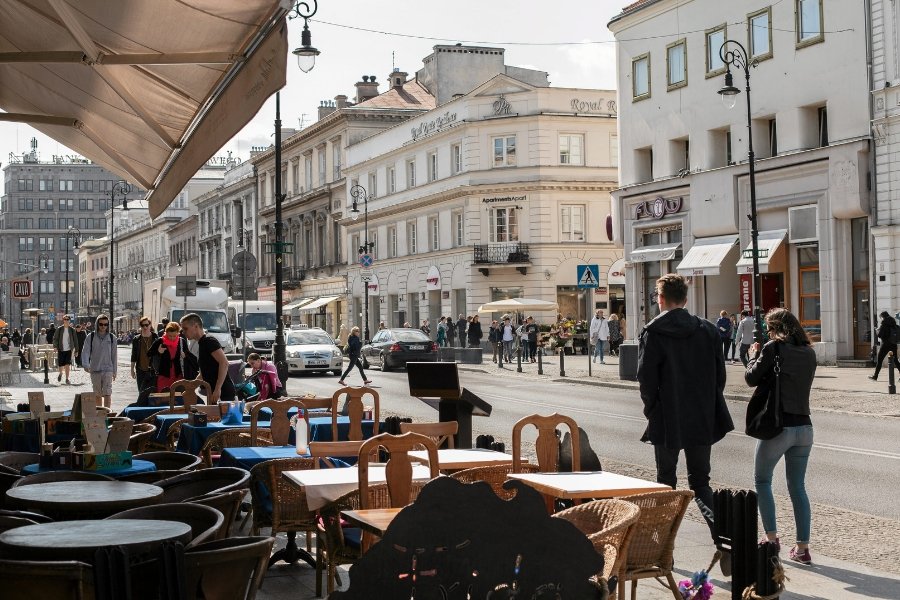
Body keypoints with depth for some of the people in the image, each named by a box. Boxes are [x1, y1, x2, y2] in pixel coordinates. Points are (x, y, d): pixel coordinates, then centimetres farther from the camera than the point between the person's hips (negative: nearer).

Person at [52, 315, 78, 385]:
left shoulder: (72, 330, 3)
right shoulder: (59, 329, 1)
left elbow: (75, 340, 9)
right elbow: (55, 338, 0)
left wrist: (76, 350, 8)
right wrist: (55, 347, -14)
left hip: (68, 350, 0)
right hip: (61, 350, 0)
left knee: (67, 364, -9)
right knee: (61, 364, 4)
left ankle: (67, 379, 0)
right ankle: (60, 373, 36)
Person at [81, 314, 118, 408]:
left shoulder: (112, 338, 3)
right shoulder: (91, 337, 2)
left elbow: (114, 355, 9)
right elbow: (85, 351, -4)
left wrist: (114, 371, 10)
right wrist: (86, 365, -21)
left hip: (108, 370, -1)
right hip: (94, 370, 1)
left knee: (107, 393, -11)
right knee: (97, 394, 10)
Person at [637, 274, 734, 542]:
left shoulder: (652, 333, -9)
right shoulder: (707, 330, 2)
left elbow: (646, 378, -11)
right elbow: (720, 375, 4)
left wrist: (652, 410, 3)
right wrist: (709, 405, 14)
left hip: (667, 421, -3)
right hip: (703, 420, 3)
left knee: (666, 481, 10)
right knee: (700, 481, 12)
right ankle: (719, 528, -9)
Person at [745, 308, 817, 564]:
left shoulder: (774, 348, -11)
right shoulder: (809, 353, 8)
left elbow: (752, 378, -6)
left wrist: (755, 355, 12)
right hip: (804, 426, 5)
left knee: (762, 479, 12)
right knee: (798, 486, 11)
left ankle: (772, 537, 5)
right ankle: (803, 547, 9)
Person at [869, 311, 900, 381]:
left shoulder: (884, 323, -11)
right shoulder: (894, 323, 7)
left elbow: (880, 335, -12)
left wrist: (878, 330, 7)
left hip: (886, 344, -6)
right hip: (894, 344, 6)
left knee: (879, 360, 4)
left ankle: (875, 376, 9)